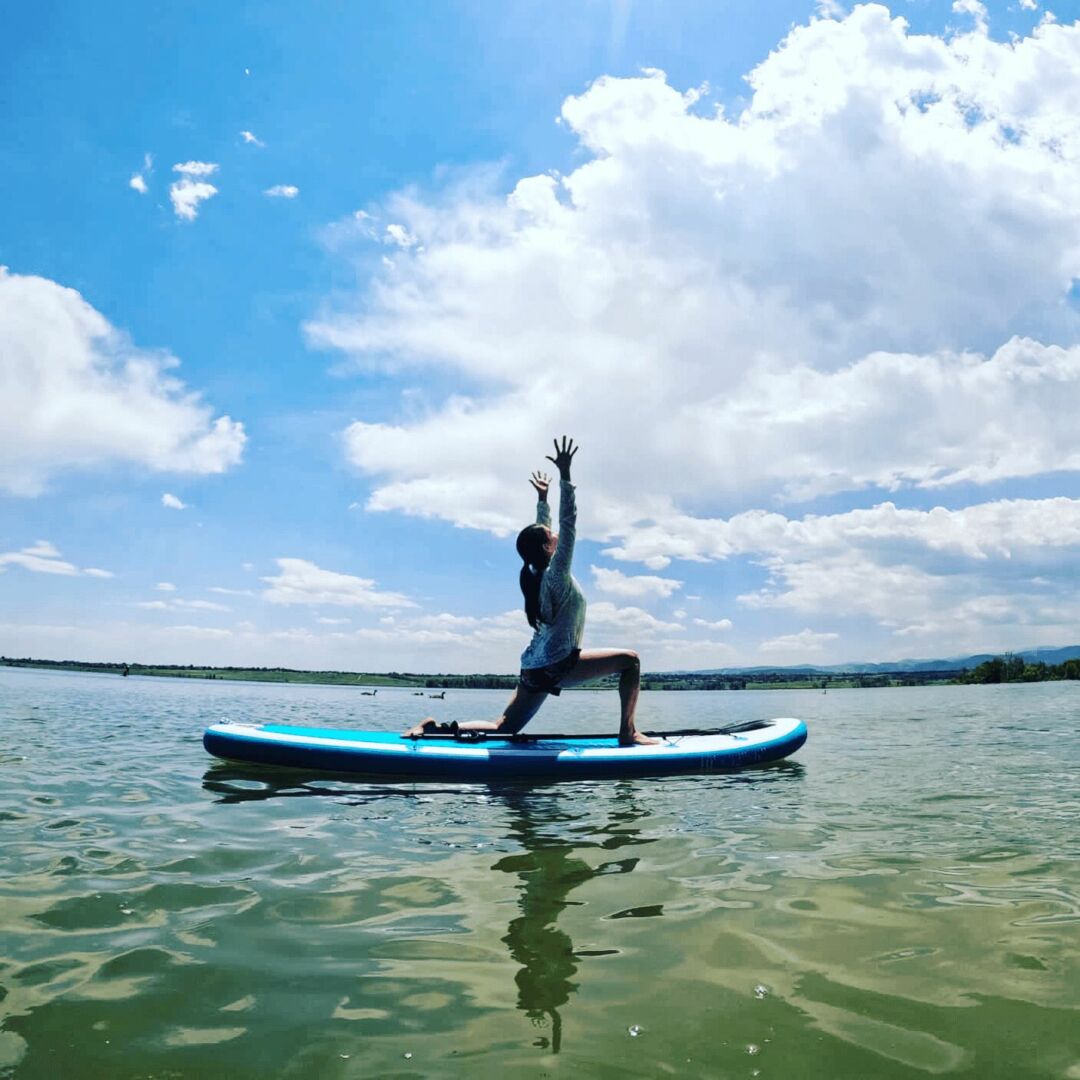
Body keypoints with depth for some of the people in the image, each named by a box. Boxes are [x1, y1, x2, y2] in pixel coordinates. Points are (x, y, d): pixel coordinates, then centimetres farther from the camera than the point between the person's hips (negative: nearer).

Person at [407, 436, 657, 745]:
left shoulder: (535, 575, 10)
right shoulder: (556, 574, -13)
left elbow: (543, 530, 25)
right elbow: (568, 525, -18)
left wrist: (542, 497, 31)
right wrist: (565, 475, -20)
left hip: (534, 667, 9)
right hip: (556, 664, -9)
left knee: (503, 728, 13)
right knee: (629, 659, -5)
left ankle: (436, 727, 4)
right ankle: (627, 732, -9)